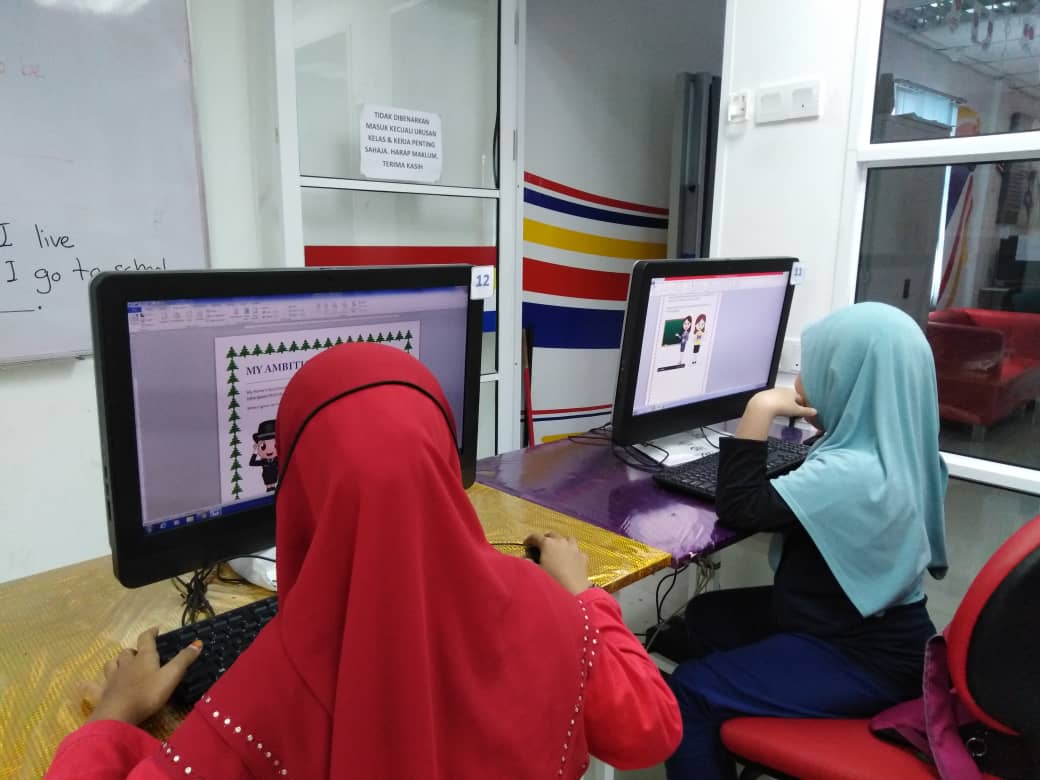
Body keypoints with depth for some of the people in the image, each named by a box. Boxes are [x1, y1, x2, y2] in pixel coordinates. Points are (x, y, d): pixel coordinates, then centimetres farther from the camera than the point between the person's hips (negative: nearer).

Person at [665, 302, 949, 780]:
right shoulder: (898, 449, -3)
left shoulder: (852, 474, -33)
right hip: (871, 628, 10)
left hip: (863, 660, -10)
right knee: (706, 616, 18)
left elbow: (738, 508, -24)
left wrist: (760, 409, -23)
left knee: (685, 694, -9)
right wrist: (820, 418, 5)